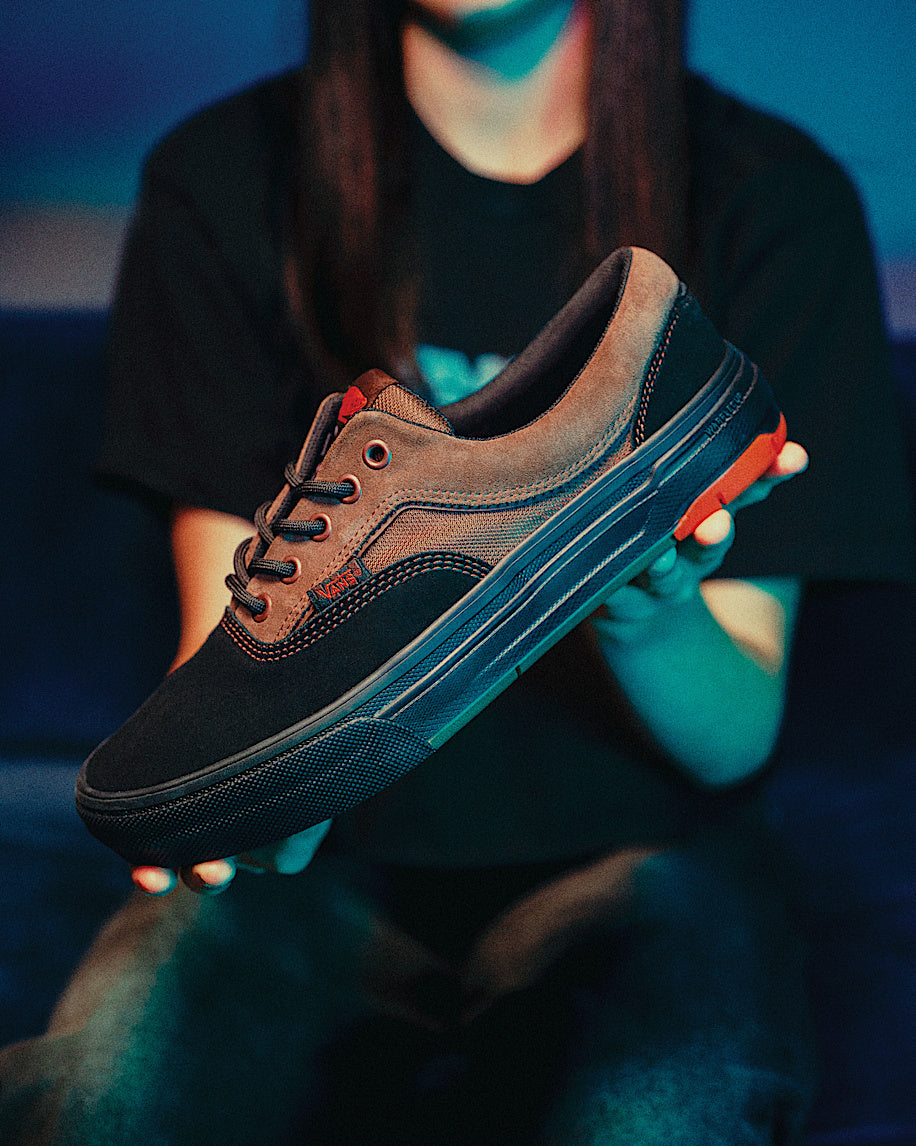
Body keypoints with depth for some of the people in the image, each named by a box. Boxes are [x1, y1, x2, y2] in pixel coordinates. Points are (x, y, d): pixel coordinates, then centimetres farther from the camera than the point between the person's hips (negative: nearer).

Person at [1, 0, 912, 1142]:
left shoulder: (774, 200, -4)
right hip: (328, 848, 1)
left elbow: (738, 738, -6)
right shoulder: (223, 178, 0)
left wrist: (648, 617, -29)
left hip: (626, 849, 0)